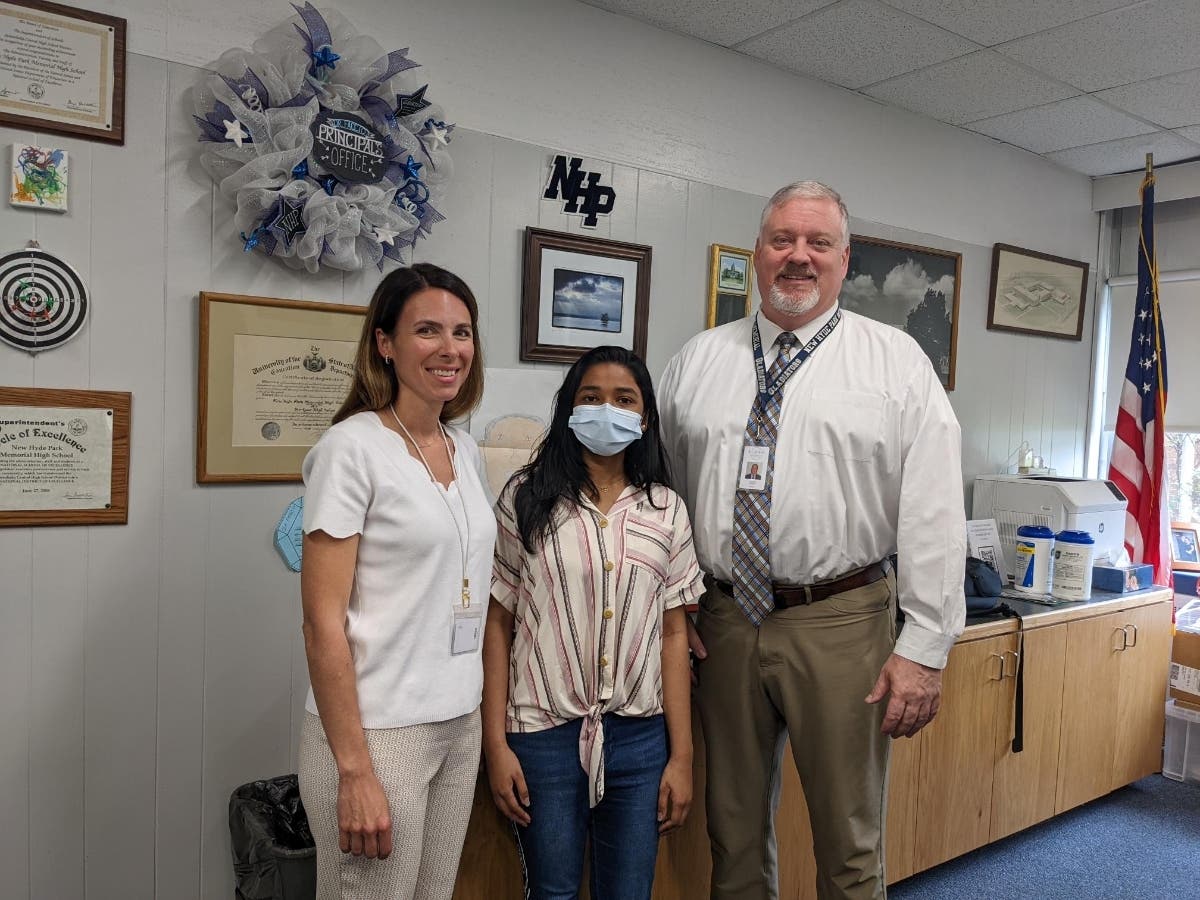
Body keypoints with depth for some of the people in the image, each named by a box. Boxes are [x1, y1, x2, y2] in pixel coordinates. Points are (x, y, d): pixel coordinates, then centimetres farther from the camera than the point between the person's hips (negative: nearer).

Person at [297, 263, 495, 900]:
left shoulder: (466, 450, 8)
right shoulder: (352, 448, -13)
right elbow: (323, 623, -16)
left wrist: (472, 719, 12)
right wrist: (354, 770, -17)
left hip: (460, 724, 7)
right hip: (376, 730, -6)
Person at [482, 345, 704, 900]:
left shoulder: (666, 509, 4)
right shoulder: (526, 499, -4)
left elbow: (673, 633, 4)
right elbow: (498, 624, -2)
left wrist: (682, 755, 3)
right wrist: (495, 743, -5)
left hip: (641, 735, 2)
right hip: (544, 732, -2)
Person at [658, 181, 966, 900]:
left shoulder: (896, 361, -1)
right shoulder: (698, 361, 7)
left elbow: (935, 511, -6)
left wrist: (925, 648, -10)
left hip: (842, 625, -2)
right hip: (723, 621, 3)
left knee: (850, 840, 13)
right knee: (734, 828, 18)